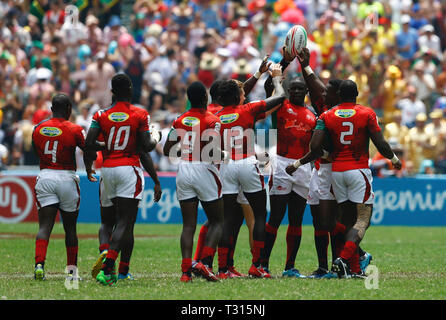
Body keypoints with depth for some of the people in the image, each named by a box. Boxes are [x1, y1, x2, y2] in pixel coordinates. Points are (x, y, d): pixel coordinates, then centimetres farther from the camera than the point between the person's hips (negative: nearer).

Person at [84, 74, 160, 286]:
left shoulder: (102, 115, 3)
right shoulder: (140, 115, -3)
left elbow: (89, 143, -5)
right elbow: (146, 147, -6)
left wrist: (89, 165, 12)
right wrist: (155, 138, 16)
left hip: (108, 169, 4)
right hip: (129, 169, -4)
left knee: (123, 219, 18)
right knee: (125, 222, -7)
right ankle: (107, 267, -23)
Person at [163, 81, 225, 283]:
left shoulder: (179, 121, 8)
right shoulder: (212, 121, -8)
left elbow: (167, 150, 10)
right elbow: (211, 148, -21)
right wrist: (220, 156, -1)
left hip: (183, 171, 5)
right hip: (204, 170, -4)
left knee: (188, 225, 5)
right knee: (217, 221, 8)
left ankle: (186, 271, -5)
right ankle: (205, 262, -9)